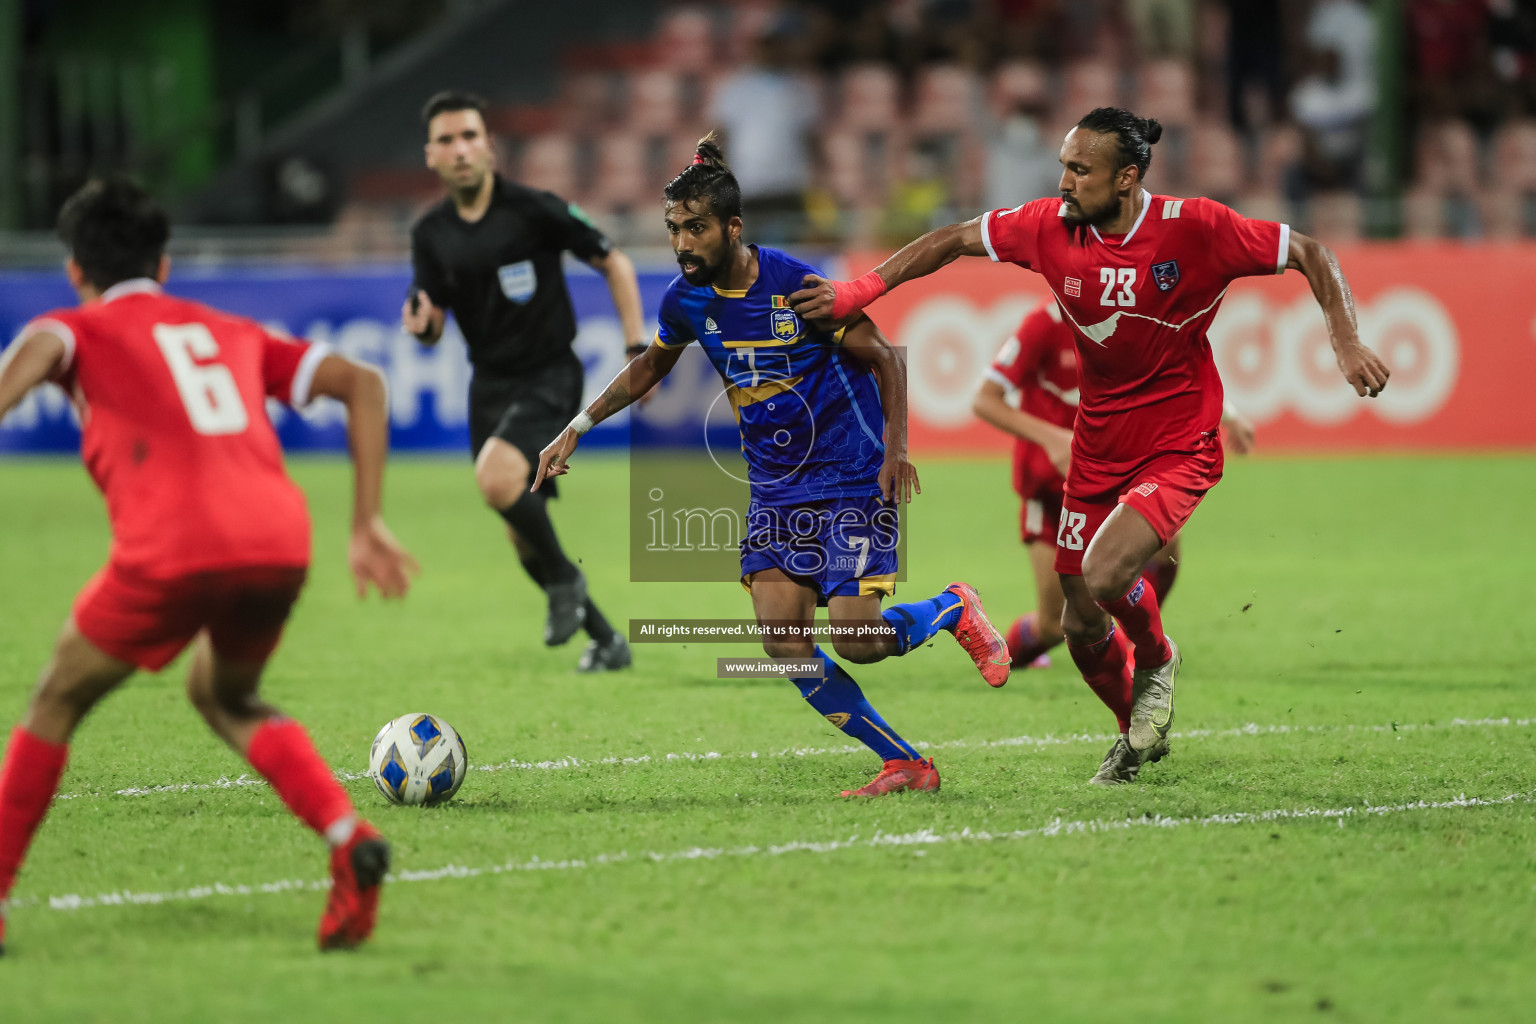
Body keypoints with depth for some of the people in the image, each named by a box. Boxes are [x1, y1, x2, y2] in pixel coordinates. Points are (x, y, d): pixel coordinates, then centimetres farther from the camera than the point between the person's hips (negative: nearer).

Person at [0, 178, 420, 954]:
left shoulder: (82, 330, 19)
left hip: (170, 548, -4)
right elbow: (361, 384, 24)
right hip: (283, 540, 4)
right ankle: (348, 838, 7)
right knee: (225, 695, 30)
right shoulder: (233, 334, 32)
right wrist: (366, 526, 23)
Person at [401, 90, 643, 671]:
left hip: (548, 377, -6)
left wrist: (637, 349, -11)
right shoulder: (431, 234, 1)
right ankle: (604, 639, 25)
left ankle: (563, 578, -6)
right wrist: (422, 324, -18)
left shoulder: (534, 210, -13)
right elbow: (434, 327, 7)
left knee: (497, 477, -31)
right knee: (525, 539, 8)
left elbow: (614, 265, -4)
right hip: (489, 383, 6)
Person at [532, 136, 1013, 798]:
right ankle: (905, 765, 1)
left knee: (856, 640, -15)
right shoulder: (686, 299, -2)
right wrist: (577, 429, 18)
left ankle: (952, 610, 18)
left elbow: (884, 358, -8)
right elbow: (651, 367, 20)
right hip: (775, 488, 5)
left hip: (853, 478, -5)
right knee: (785, 644, -11)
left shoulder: (797, 285, -18)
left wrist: (895, 446, -17)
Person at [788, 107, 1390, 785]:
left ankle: (1156, 662, 8)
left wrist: (1346, 342, -20)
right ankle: (1138, 735, 38)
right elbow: (954, 241, 5)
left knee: (1103, 575, -26)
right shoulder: (1050, 227, -8)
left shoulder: (1194, 229, -18)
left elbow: (1311, 255, -9)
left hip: (1178, 446, -5)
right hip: (1097, 449, 5)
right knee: (1081, 628, 8)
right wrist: (861, 291, -2)